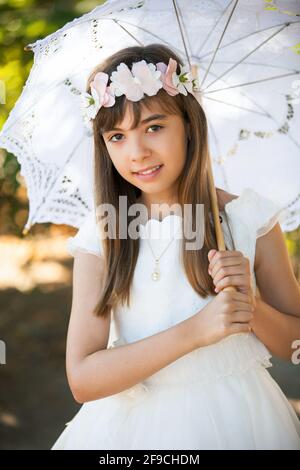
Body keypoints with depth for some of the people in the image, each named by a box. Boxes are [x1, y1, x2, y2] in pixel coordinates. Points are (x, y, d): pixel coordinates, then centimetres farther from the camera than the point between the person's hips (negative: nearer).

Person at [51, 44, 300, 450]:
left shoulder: (249, 218, -8)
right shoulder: (100, 237, -8)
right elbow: (82, 380, -15)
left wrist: (251, 305, -19)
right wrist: (194, 331, -24)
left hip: (236, 420, 0)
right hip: (133, 424, 0)